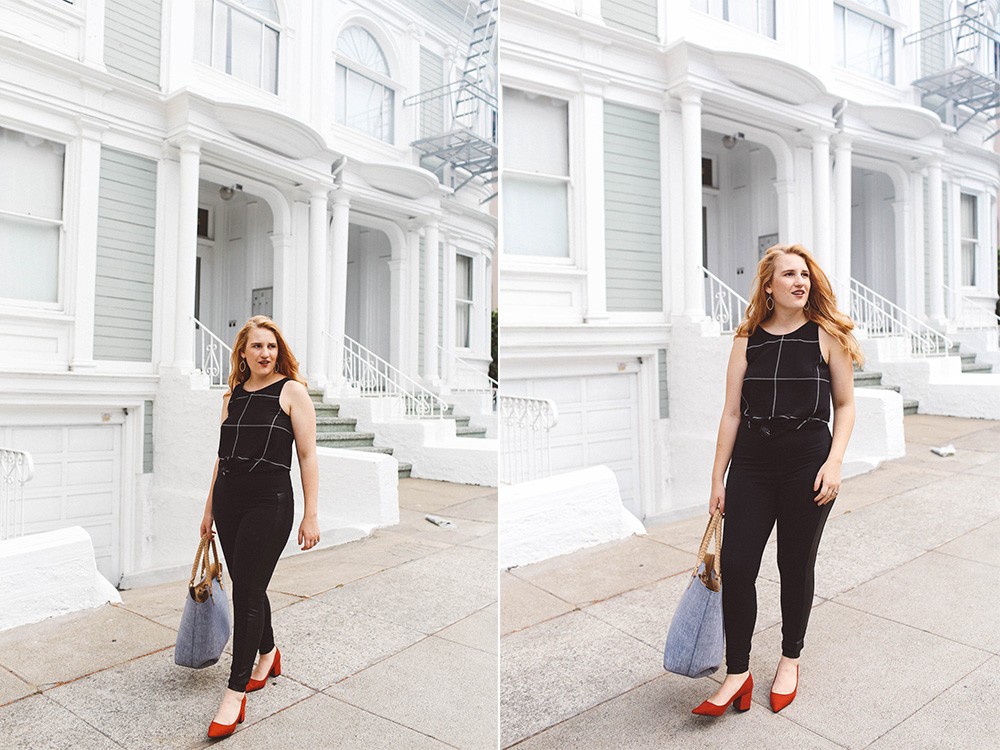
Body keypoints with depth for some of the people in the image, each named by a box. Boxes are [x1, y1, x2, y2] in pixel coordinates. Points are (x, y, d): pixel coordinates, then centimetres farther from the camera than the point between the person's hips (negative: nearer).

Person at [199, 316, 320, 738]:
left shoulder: (292, 390, -5)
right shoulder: (233, 395, 13)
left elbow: (307, 455, -7)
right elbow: (223, 454, 18)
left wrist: (310, 515, -10)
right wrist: (210, 507, 18)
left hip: (269, 502, -6)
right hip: (228, 500, 6)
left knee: (247, 593, -4)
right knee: (245, 586, 15)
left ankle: (235, 695, 7)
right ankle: (268, 653, 39)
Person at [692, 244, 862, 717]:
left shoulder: (826, 335, 1)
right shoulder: (748, 340, 4)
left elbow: (845, 405, 5)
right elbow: (732, 413, 4)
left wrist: (834, 462, -9)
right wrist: (718, 479, 4)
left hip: (807, 465, -1)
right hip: (751, 466, 2)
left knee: (796, 567, 11)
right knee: (736, 566, -4)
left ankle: (790, 659, 34)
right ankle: (737, 673, 12)